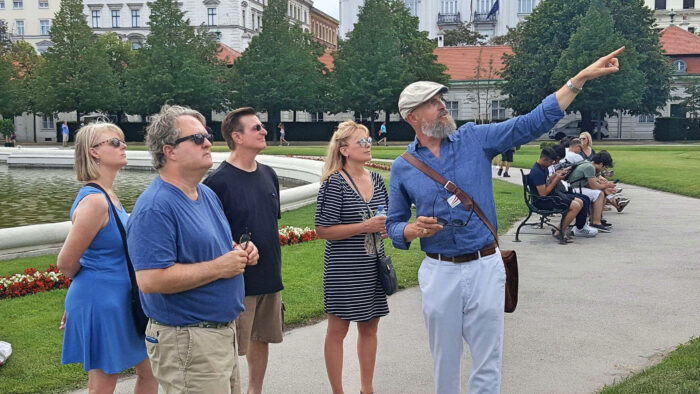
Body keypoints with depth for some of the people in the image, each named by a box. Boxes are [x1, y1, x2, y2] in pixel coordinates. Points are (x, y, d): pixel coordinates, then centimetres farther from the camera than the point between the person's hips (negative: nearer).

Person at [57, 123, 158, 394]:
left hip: (121, 302, 9)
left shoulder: (109, 195, 8)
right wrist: (91, 282, 2)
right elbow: (66, 263, -17)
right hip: (100, 303, -9)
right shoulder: (94, 200, -21)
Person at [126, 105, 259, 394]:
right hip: (186, 343, -9)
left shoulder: (208, 195, 10)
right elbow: (150, 280, -29)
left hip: (224, 332, 9)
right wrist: (220, 267, -21)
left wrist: (240, 252, 2)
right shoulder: (155, 207, -20)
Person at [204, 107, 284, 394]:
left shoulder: (268, 175, 7)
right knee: (230, 349, 3)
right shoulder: (218, 181, -15)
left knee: (262, 338, 17)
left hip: (271, 278, 7)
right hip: (239, 282, -7)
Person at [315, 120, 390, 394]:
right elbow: (323, 230, -16)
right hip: (343, 269, -6)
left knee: (369, 327, 14)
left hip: (373, 266, 7)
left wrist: (387, 228, -2)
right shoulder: (334, 182, -13)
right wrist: (364, 227, -20)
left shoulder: (376, 179, 6)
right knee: (338, 330, 5)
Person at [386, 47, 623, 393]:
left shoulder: (475, 138, 0)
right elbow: (394, 226, 8)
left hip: (485, 267, 0)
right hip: (439, 272, 1)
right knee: (444, 364, 14)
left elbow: (534, 122, -4)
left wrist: (581, 77, -8)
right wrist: (413, 230, -16)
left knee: (487, 365, 7)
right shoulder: (402, 168, 1)